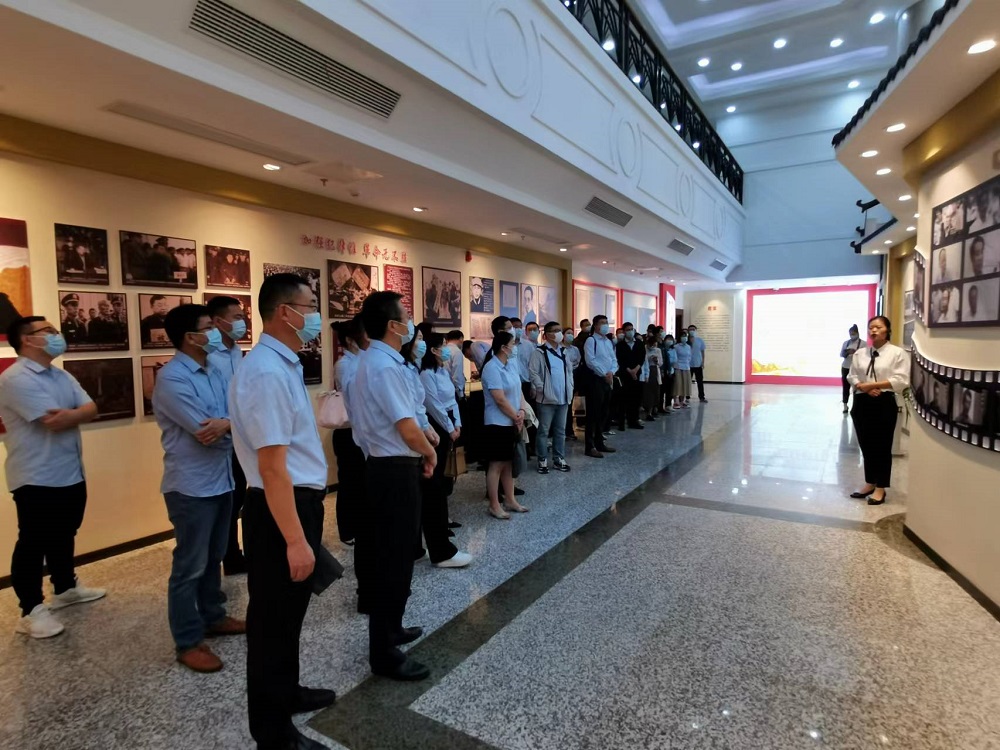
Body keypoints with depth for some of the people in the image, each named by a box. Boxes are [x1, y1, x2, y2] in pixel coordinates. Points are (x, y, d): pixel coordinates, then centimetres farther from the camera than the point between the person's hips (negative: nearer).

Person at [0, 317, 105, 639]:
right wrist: (76, 413, -5)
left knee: (64, 535, 21)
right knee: (33, 543, 5)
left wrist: (69, 414, -20)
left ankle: (66, 588, 37)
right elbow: (56, 423, -24)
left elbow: (91, 409, 0)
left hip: (71, 473, 8)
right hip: (36, 479, -8)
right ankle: (31, 610, 17)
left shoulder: (62, 376, 10)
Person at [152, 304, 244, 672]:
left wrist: (226, 423, -15)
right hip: (191, 486, -8)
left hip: (221, 480, 8)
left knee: (213, 558, 21)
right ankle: (188, 642, 18)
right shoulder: (171, 379, -18)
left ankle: (213, 616, 37)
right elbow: (204, 431, -22)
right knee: (190, 565, 4)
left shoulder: (214, 372, 9)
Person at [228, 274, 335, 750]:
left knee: (290, 611, 25)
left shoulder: (284, 365, 9)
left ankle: (287, 692, 46)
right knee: (274, 617, 8)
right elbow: (272, 466, -27)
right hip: (280, 509, -10)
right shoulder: (267, 372, -23)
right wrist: (295, 539, -25)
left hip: (300, 501, 10)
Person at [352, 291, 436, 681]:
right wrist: (430, 453, -6)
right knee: (394, 559, 1)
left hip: (385, 465, 11)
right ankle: (384, 652, 15)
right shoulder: (385, 366, -22)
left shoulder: (375, 360, 11)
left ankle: (389, 628, 39)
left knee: (389, 555, 22)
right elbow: (409, 432, -25)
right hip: (395, 471, -11)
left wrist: (421, 451, 13)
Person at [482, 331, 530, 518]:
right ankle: (494, 506, 10)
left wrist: (522, 411, -9)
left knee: (509, 463, 16)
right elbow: (500, 399, -21)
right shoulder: (492, 368, -18)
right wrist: (516, 418, -12)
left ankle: (510, 500, 27)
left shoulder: (512, 364, 7)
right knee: (497, 464, 0)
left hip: (512, 423, 8)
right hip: (498, 423, -8)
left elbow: (519, 390, 8)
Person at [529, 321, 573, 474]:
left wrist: (569, 388, 10)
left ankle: (559, 459, 22)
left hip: (563, 398, 7)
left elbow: (569, 370, 20)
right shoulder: (539, 351, -8)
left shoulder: (563, 351, 13)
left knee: (560, 430, 12)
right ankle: (542, 461, 10)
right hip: (547, 398, -6)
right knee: (544, 430, 1)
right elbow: (533, 372, -13)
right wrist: (542, 389, -15)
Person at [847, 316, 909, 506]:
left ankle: (880, 488, 16)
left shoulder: (897, 353, -5)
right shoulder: (860, 353, 8)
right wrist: (865, 388, -12)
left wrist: (872, 384, -16)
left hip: (884, 404, -4)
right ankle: (870, 483, 25)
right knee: (866, 446, 12)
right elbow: (852, 376, 8)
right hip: (862, 403, 4)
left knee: (882, 447, 4)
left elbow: (901, 381, -12)